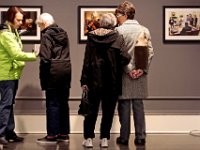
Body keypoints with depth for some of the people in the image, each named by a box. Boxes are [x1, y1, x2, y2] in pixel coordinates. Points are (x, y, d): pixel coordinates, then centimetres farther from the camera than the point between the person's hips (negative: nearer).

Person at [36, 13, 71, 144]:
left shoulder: (47, 35, -9)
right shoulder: (63, 33, 14)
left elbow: (45, 57, -15)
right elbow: (65, 54, 13)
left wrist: (43, 77, -9)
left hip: (54, 72, -7)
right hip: (66, 70, 7)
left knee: (52, 104, -2)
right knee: (63, 103, 12)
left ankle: (52, 135, 2)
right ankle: (64, 133, 18)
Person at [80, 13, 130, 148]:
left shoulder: (92, 37, 0)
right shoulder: (117, 38, -6)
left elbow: (87, 60, -1)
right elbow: (124, 57, -15)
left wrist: (84, 80, 0)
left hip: (94, 80, 1)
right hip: (112, 81, -1)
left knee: (92, 109, 11)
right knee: (108, 110, 10)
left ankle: (88, 138, 13)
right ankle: (104, 139, 12)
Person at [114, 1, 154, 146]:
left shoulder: (119, 30, -7)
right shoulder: (144, 30, 6)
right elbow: (150, 52, -1)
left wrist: (128, 69, -10)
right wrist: (143, 68, -4)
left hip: (124, 73, -3)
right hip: (141, 74, 3)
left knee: (124, 105, 4)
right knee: (138, 105, 8)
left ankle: (124, 137, 8)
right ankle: (140, 137, 9)